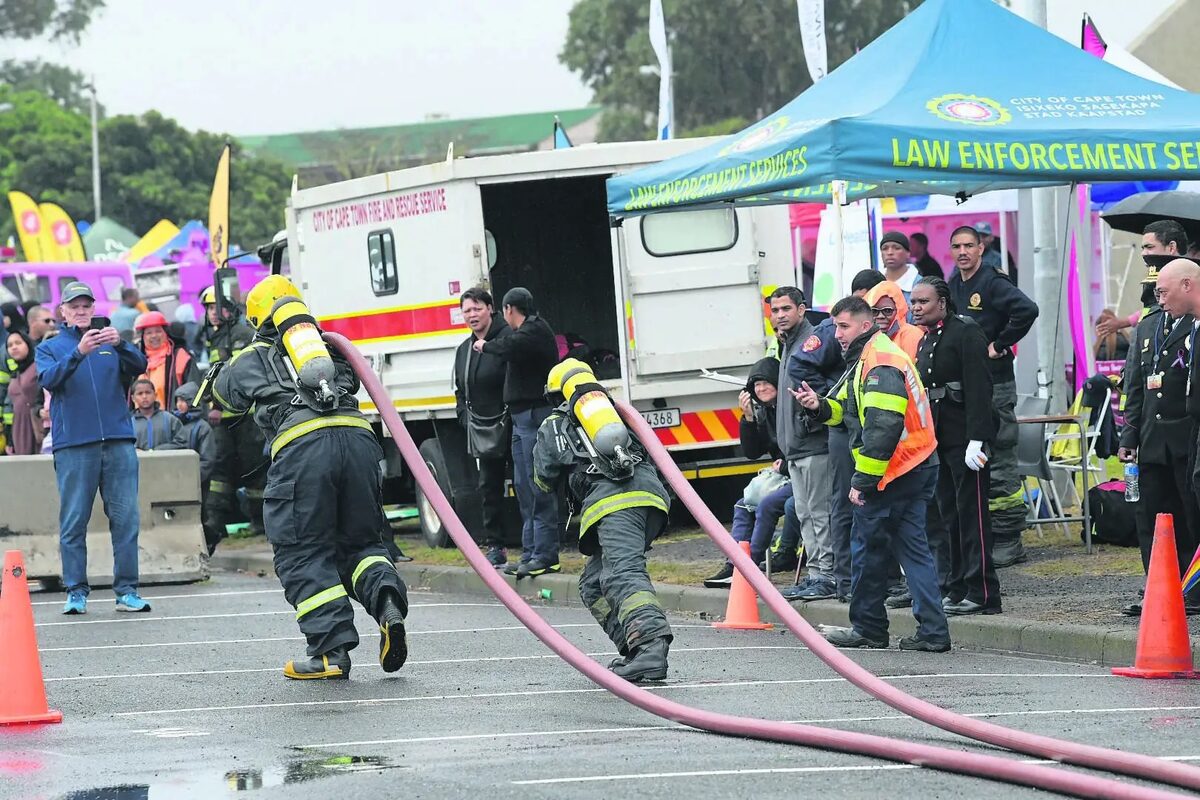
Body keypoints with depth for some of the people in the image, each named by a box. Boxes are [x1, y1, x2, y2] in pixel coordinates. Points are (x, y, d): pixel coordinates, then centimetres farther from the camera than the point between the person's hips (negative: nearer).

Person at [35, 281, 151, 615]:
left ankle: (127, 590, 2)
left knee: (126, 519, -2)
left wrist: (119, 344, -20)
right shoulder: (50, 348, 12)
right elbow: (49, 378, -7)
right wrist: (79, 352, -23)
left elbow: (139, 366, 0)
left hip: (118, 442, 1)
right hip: (73, 445, -1)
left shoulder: (111, 343, 16)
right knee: (73, 522, -3)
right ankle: (76, 593, 1)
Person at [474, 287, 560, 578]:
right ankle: (531, 554, 14)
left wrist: (485, 346, -10)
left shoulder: (536, 330, -11)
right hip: (522, 417, 11)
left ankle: (545, 555, -11)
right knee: (524, 487, 11)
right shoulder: (529, 331, 21)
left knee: (539, 488, -10)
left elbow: (510, 347, -25)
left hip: (535, 414, -11)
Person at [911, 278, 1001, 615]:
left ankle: (982, 593, -6)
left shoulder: (966, 333, -9)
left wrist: (976, 440, -22)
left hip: (964, 439, -9)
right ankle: (955, 590, 14)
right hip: (937, 441, 9)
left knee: (971, 514, -7)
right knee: (947, 516, 9)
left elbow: (978, 388, -16)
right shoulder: (925, 340, 18)